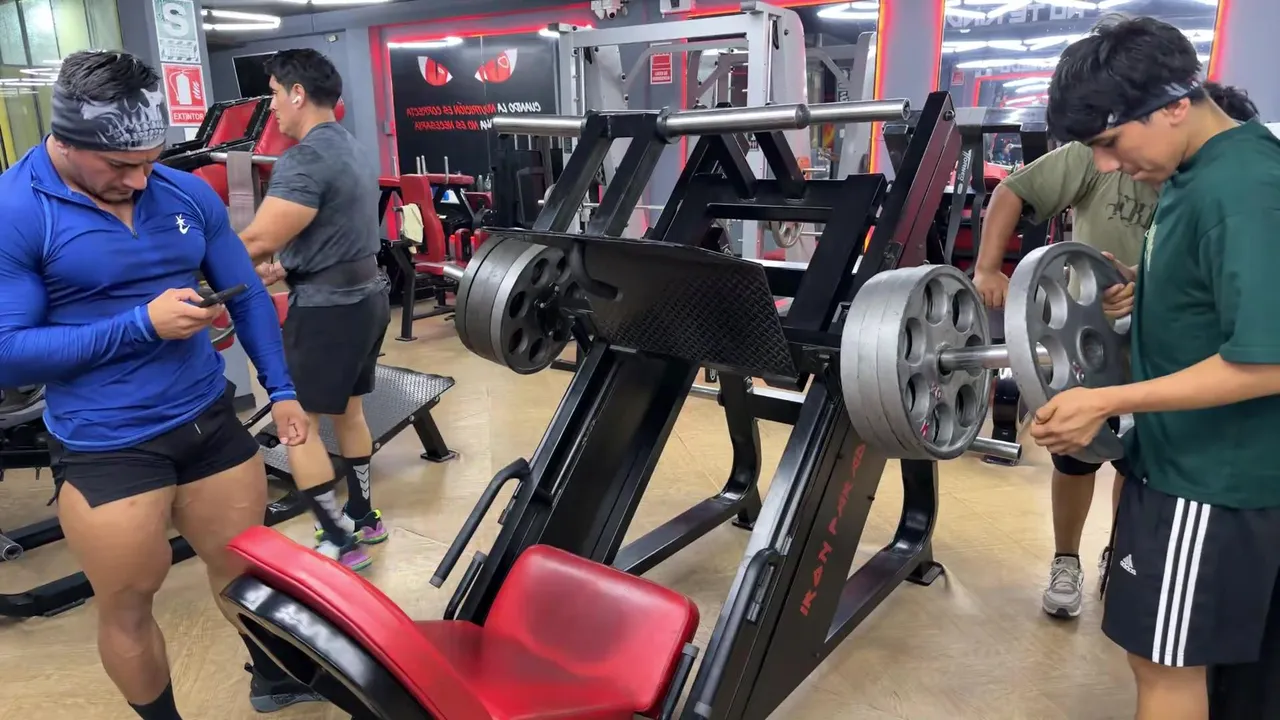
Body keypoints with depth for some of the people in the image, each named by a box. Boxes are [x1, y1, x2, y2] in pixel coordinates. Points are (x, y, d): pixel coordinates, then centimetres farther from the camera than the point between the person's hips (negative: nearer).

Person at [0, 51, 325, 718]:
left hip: (211, 420, 4)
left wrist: (280, 389, 3)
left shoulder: (189, 194, 0)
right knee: (128, 604, 12)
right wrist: (142, 324, -21)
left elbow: (248, 294, 8)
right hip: (105, 447, -4)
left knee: (245, 564, 19)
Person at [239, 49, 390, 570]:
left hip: (328, 309, -10)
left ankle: (340, 543, 6)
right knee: (346, 411, 20)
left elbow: (259, 241, -22)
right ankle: (363, 518, 31)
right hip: (366, 296, 10)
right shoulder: (353, 151, 14)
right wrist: (282, 269, 23)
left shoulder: (304, 160, -18)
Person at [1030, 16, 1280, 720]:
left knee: (1166, 660, 5)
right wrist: (1144, 288, 2)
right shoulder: (1201, 167, 6)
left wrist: (1107, 403, -27)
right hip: (1184, 452, 9)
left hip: (1214, 471, -9)